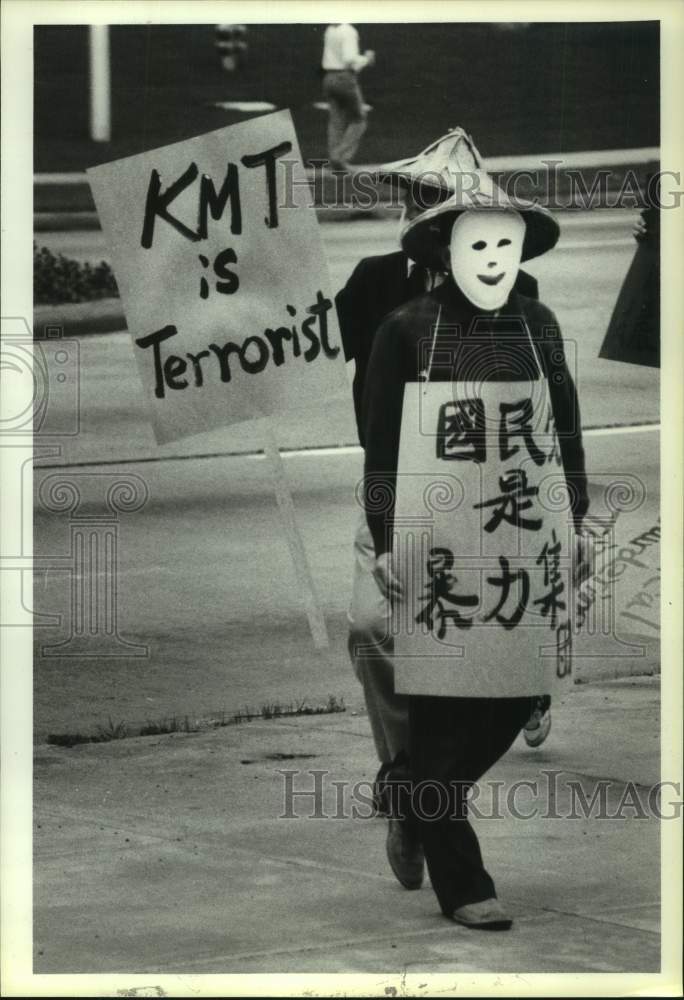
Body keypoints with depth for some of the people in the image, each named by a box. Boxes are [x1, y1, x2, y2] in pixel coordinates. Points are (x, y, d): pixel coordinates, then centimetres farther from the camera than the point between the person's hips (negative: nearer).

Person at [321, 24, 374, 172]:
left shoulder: (329, 30, 11)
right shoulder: (349, 31, -15)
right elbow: (350, 60, -23)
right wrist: (366, 59, -4)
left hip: (329, 79, 7)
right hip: (346, 79, -7)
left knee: (336, 122, 9)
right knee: (358, 121, 5)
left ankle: (335, 164, 3)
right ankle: (341, 156, -7)